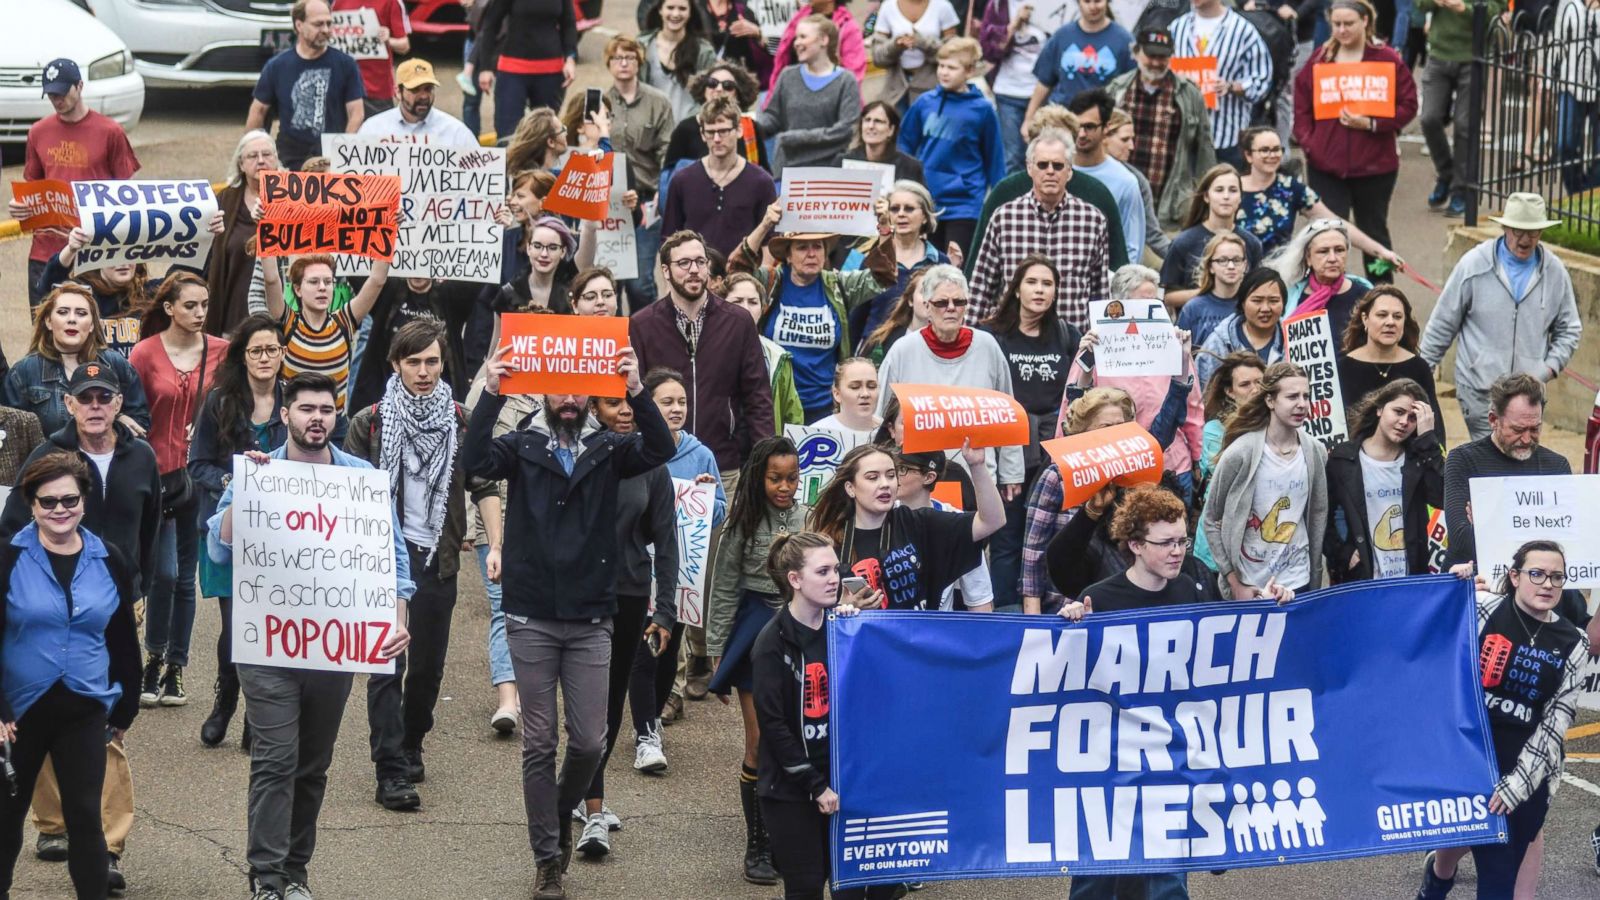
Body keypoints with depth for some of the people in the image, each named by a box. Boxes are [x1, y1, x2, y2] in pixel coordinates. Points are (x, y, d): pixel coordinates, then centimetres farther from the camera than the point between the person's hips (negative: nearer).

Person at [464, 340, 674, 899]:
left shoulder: (608, 450, 5)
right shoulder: (522, 447, 2)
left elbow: (661, 450, -13)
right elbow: (473, 461, -16)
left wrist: (636, 390, -27)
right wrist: (491, 394, -27)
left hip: (590, 621, 1)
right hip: (531, 619, -1)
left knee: (590, 742, 1)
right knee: (539, 743, 3)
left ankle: (562, 814, 31)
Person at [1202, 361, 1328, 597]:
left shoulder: (1315, 453, 0)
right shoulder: (1240, 453, -11)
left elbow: (1318, 516, 9)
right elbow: (1212, 521, -6)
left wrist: (1315, 581, 8)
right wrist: (1235, 583, -9)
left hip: (1297, 584, 3)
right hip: (1247, 587, -3)